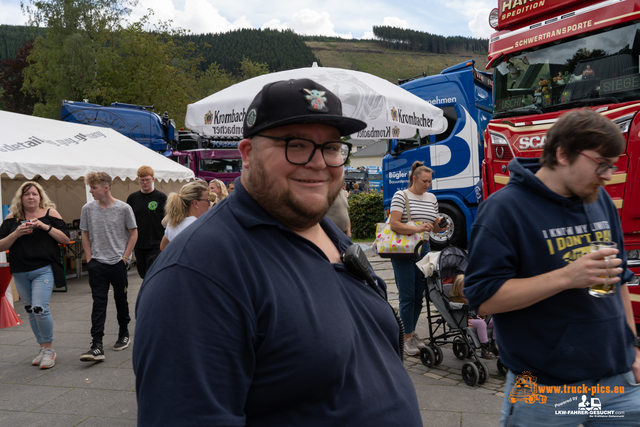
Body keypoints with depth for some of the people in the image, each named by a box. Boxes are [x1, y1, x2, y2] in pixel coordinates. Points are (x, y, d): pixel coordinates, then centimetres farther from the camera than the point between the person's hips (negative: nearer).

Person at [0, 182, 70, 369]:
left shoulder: (50, 213, 1)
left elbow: (66, 239, -2)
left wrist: (46, 227, -14)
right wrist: (16, 234, -12)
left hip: (43, 269, -4)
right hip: (20, 272, 4)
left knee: (40, 309, -16)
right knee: (30, 311, 12)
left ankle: (49, 349, 2)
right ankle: (43, 349, 27)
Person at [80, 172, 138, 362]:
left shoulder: (124, 208, -6)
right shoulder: (88, 209, 1)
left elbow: (133, 233, 1)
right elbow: (85, 234, 11)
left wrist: (125, 257, -5)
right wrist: (89, 258, 3)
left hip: (118, 262, -1)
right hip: (97, 263, 1)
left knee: (121, 299, 12)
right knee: (99, 302, -4)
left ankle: (124, 334, 33)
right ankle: (97, 346, -7)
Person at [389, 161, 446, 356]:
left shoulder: (431, 198, 13)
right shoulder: (401, 196, -5)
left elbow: (435, 227, 17)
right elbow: (394, 224, -16)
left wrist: (440, 225, -6)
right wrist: (417, 229, -26)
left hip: (424, 250, 6)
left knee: (419, 295, 10)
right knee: (407, 296, -3)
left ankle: (412, 332, 25)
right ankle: (407, 338, 7)